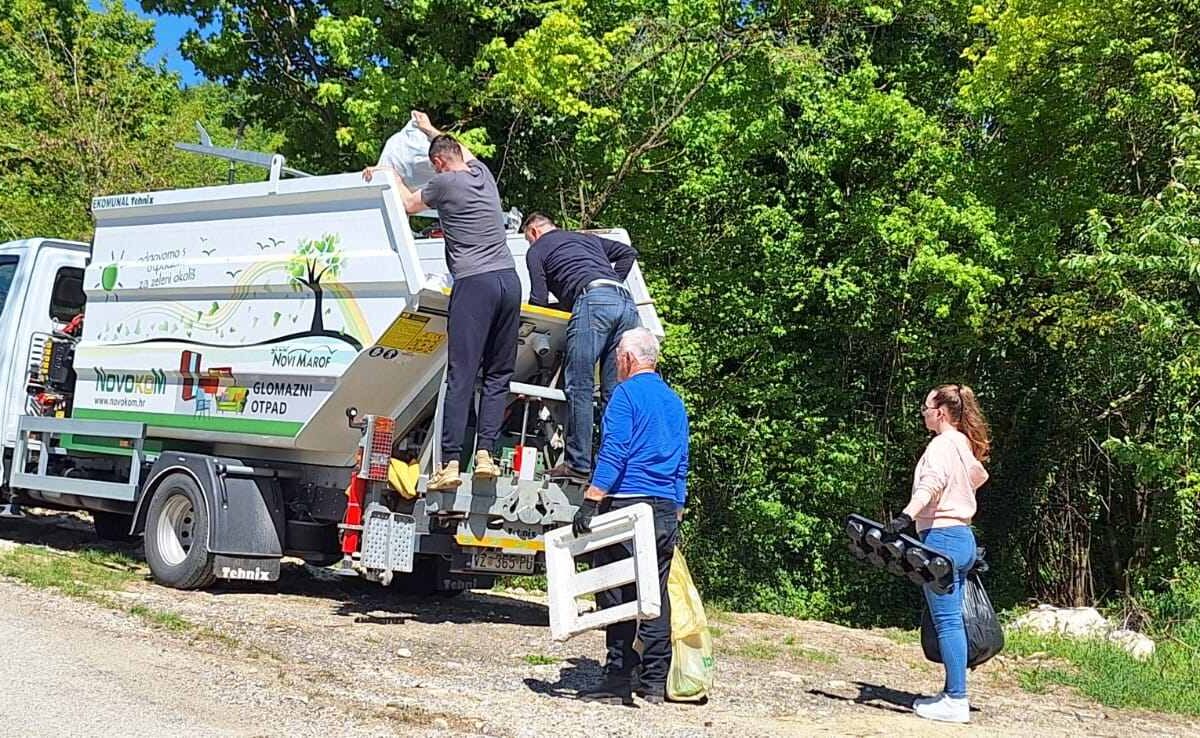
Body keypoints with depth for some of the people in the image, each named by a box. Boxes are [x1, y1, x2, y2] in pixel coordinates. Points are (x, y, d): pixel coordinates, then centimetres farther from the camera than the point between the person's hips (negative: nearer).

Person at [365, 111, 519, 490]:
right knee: (498, 374, 6)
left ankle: (450, 464, -11)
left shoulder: (445, 182, 1)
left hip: (474, 283, -6)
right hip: (509, 279, 6)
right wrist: (430, 130, 58)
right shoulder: (482, 172, 18)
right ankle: (486, 453, -3)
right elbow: (464, 151, 42)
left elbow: (409, 203, 21)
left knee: (461, 376, -8)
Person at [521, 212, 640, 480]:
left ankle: (578, 464, -10)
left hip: (593, 300, -6)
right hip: (626, 300, 6)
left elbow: (539, 301, 10)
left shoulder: (537, 250, 19)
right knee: (615, 392, 5)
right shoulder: (587, 238, 36)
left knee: (580, 387, -5)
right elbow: (628, 252, 32)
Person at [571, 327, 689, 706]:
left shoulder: (626, 394, -5)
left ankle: (619, 680, -4)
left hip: (627, 504, -7)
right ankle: (655, 682, 9)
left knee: (617, 594, -4)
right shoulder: (675, 402, 19)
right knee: (656, 595, 8)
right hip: (666, 511, 7)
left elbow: (612, 455, -14)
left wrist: (589, 504, -16)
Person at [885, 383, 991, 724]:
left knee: (947, 621, -8)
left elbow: (932, 482, -31)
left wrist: (907, 515, -44)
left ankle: (956, 701, -7)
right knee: (953, 619, 12)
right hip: (963, 537, 10)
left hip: (942, 538, -10)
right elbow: (979, 475, 39)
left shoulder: (942, 444, -11)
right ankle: (953, 693, 17)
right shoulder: (964, 444, 17)